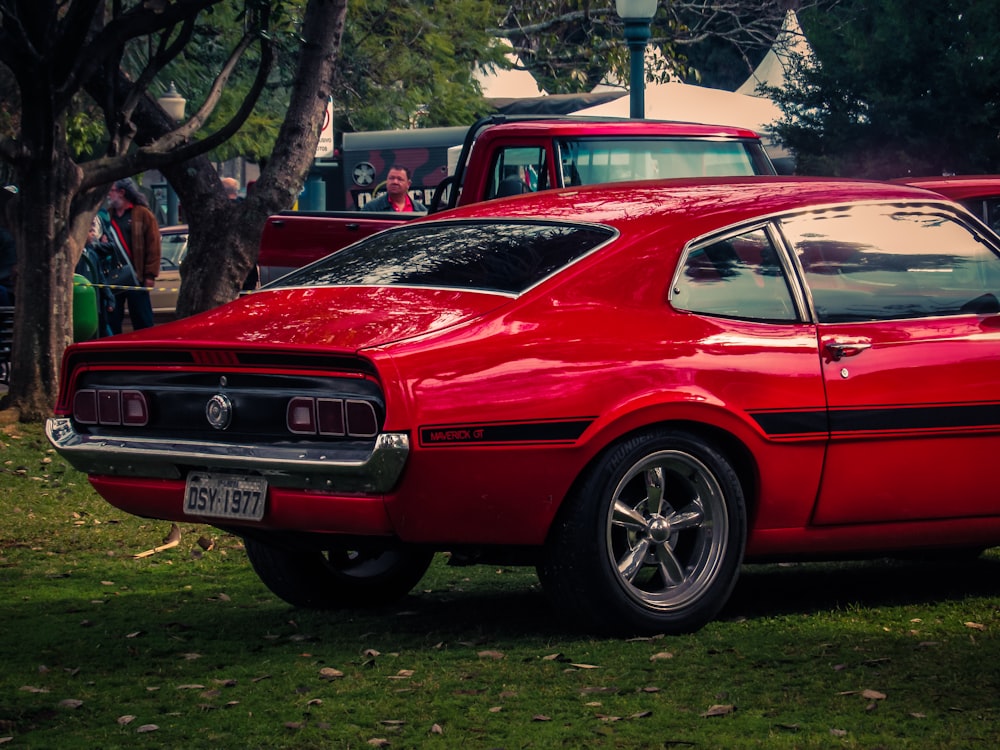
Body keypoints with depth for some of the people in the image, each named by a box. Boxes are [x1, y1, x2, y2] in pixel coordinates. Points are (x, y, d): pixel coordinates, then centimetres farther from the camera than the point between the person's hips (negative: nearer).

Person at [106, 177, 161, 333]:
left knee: (142, 321, 0)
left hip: (136, 277, -4)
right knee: (111, 321, 7)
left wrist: (150, 275, -10)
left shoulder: (143, 214, 0)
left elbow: (153, 246, -5)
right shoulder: (108, 215, 14)